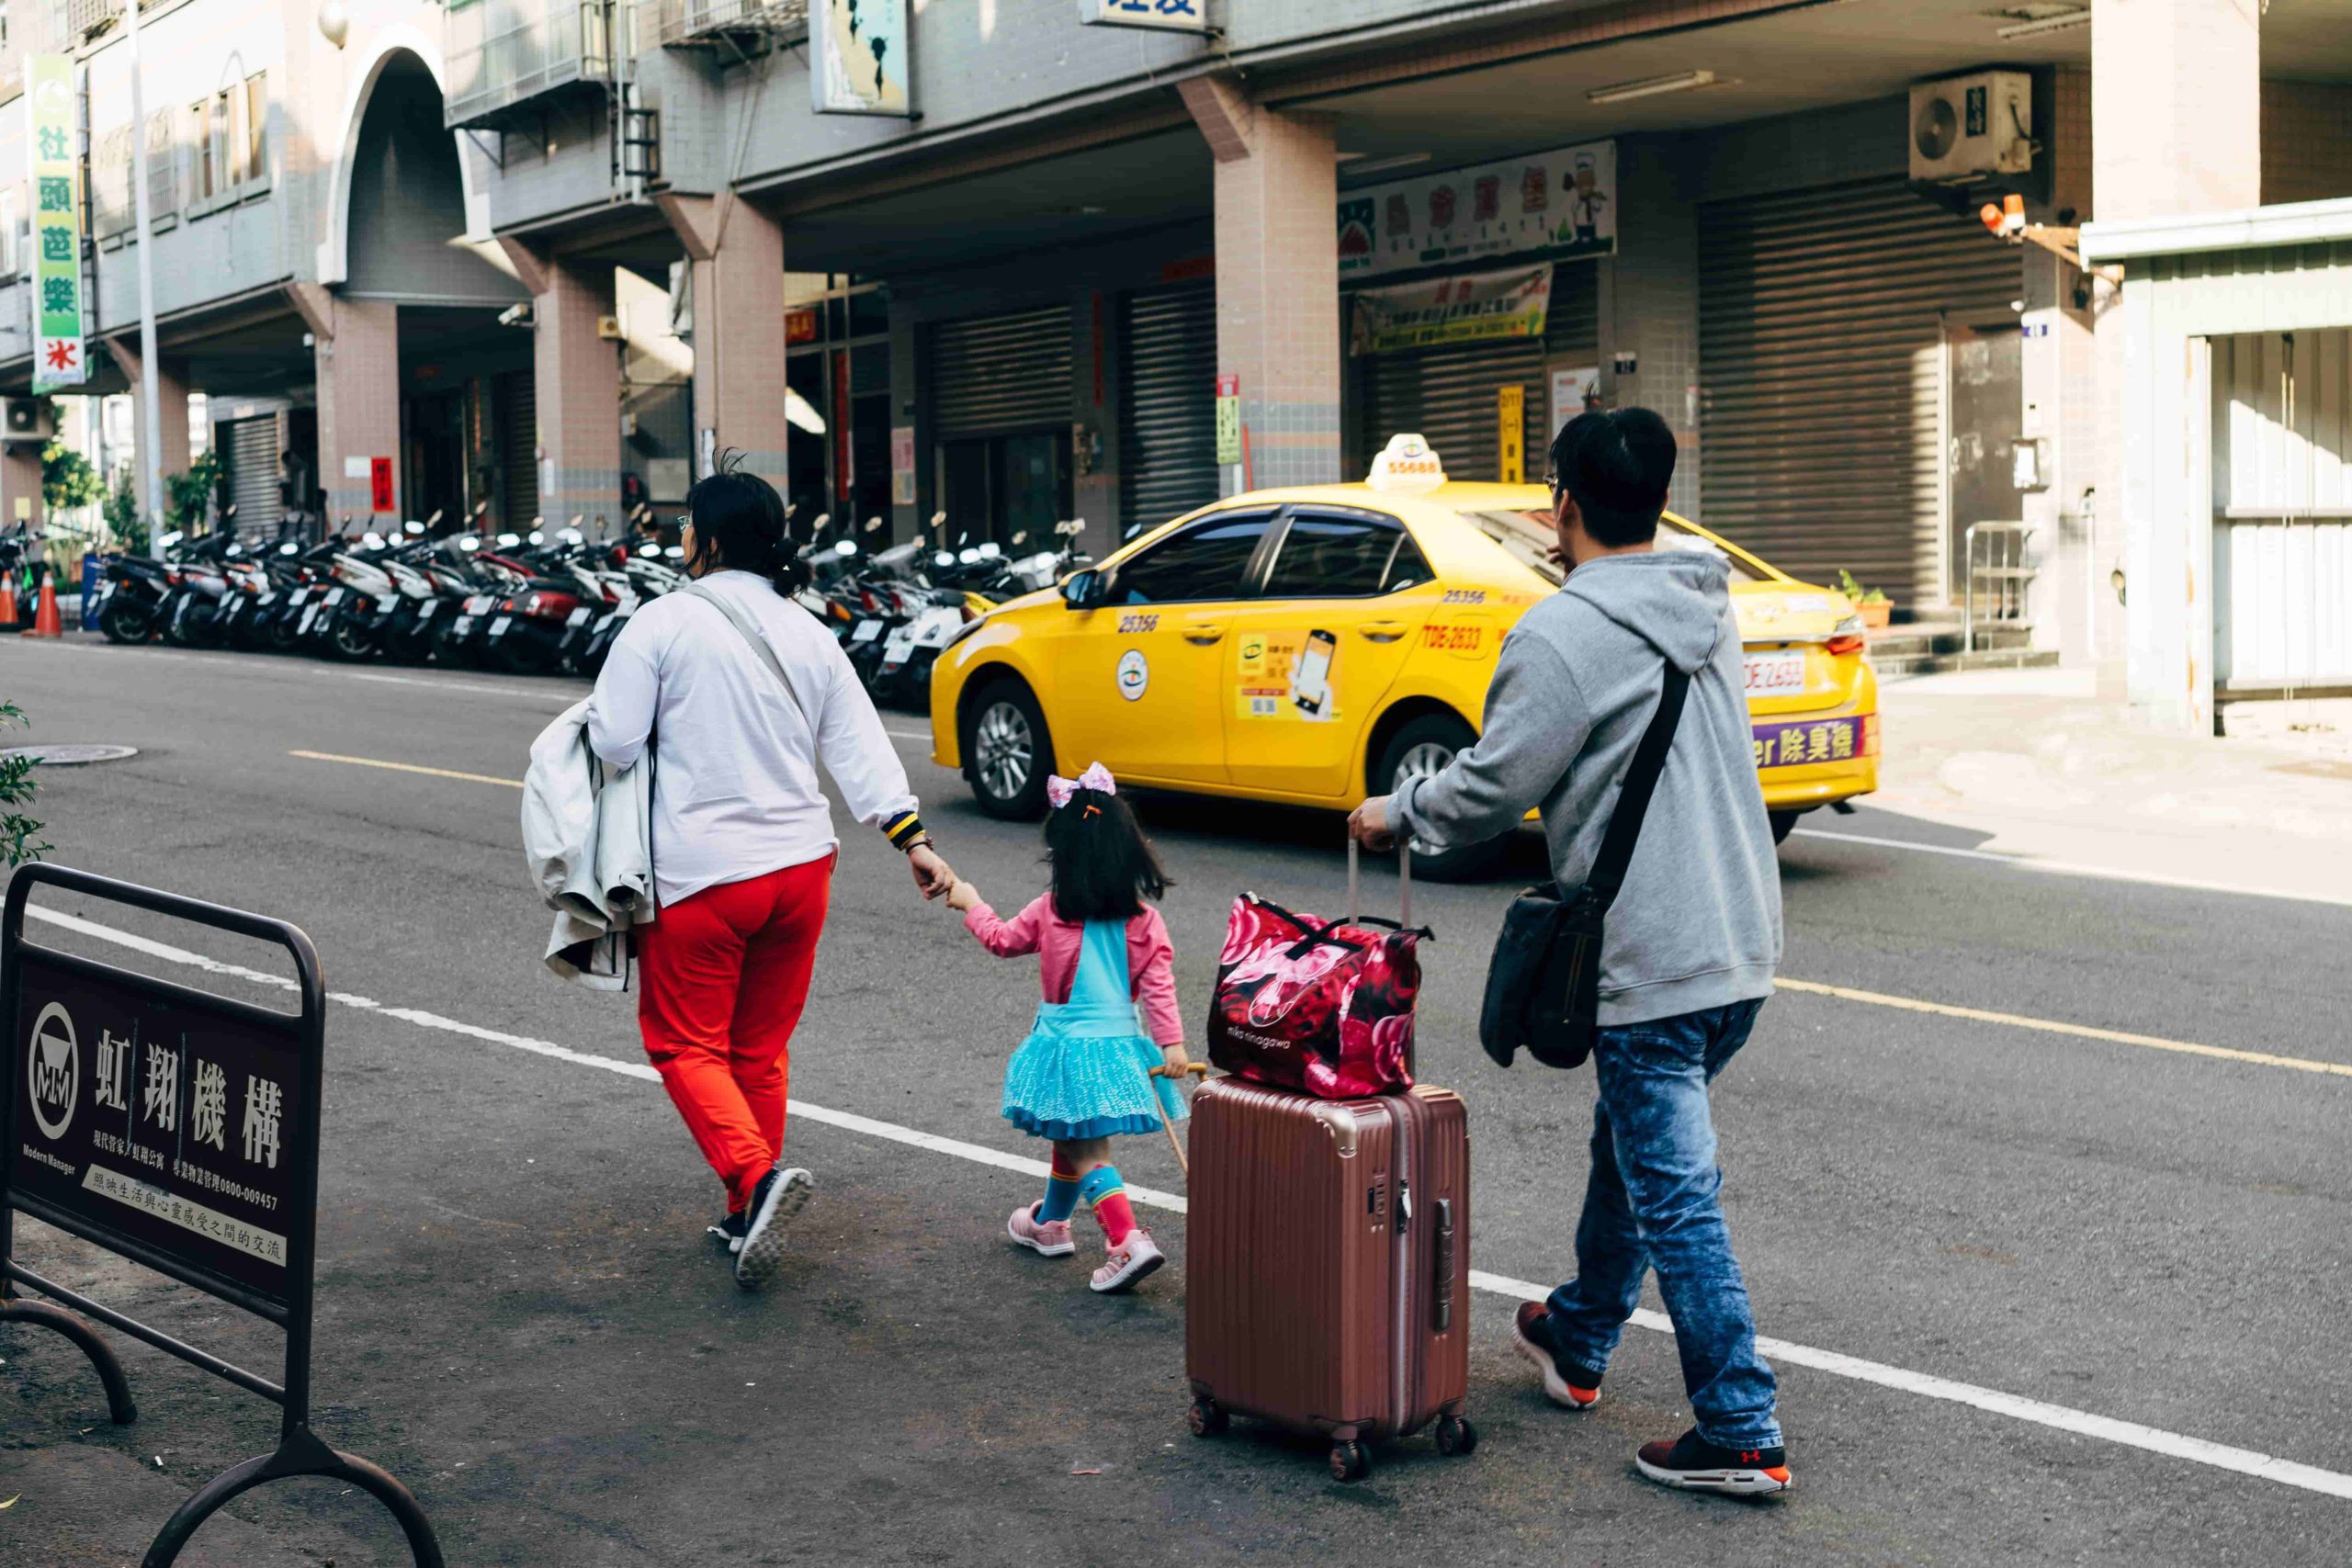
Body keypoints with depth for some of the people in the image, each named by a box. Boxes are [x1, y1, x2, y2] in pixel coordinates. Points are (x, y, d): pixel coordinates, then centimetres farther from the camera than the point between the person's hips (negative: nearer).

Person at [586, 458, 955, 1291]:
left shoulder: (665, 622, -10)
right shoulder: (810, 635, 7)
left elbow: (613, 743, -12)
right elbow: (859, 748, 3)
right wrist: (911, 838, 3)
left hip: (701, 875, -5)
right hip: (799, 864, 6)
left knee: (687, 1044, 5)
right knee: (761, 1050, 15)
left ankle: (757, 1177, -17)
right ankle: (747, 1220, 22)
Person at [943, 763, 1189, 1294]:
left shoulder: (1049, 912, -8)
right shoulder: (1144, 921, -4)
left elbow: (1001, 939, 9)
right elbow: (1158, 985, -9)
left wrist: (971, 904, 25)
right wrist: (1171, 1042, -7)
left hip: (1068, 1045, -4)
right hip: (1118, 1042, 4)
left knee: (1085, 1151, -1)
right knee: (1072, 1141, 23)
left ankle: (1129, 1242, -17)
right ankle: (1049, 1224, 42)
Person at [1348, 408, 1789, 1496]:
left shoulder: (1563, 636, -17)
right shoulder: (1707, 606, 9)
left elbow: (1489, 793, -12)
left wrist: (1398, 813, 8)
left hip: (1652, 966, -9)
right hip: (1743, 949, 9)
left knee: (1676, 1200, -2)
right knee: (1628, 1150, 24)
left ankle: (1741, 1435, 2)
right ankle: (1577, 1340, 41)